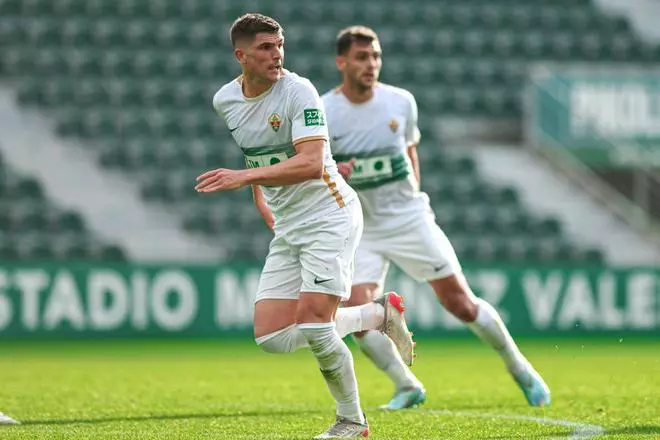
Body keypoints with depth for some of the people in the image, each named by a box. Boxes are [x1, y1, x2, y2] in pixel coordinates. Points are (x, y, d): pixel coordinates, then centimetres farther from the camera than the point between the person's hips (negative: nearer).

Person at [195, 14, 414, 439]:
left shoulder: (299, 91, -17)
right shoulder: (225, 100, 4)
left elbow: (312, 163, -29)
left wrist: (246, 176, -35)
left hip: (330, 216, -7)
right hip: (287, 228, 7)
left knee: (312, 322, -19)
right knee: (272, 338, -1)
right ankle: (378, 313, 17)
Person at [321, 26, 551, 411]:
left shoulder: (401, 101, -3)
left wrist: (414, 198, 8)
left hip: (410, 218, 1)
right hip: (359, 231, 0)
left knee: (461, 303, -2)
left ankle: (519, 367, 20)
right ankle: (407, 387, 4)